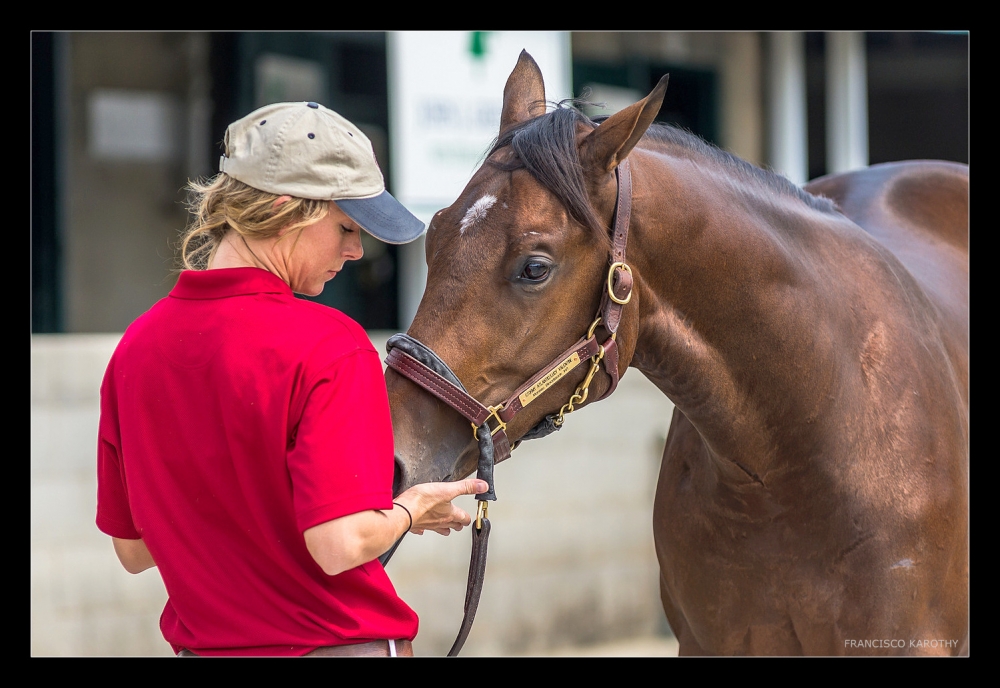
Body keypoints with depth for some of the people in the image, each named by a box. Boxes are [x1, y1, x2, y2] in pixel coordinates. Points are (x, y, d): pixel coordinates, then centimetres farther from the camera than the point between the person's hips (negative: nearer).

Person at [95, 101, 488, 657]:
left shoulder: (138, 346, 2)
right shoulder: (329, 345, -17)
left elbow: (133, 549, 8)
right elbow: (341, 545, -25)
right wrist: (409, 512, -6)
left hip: (201, 643, 6)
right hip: (341, 642, -6)